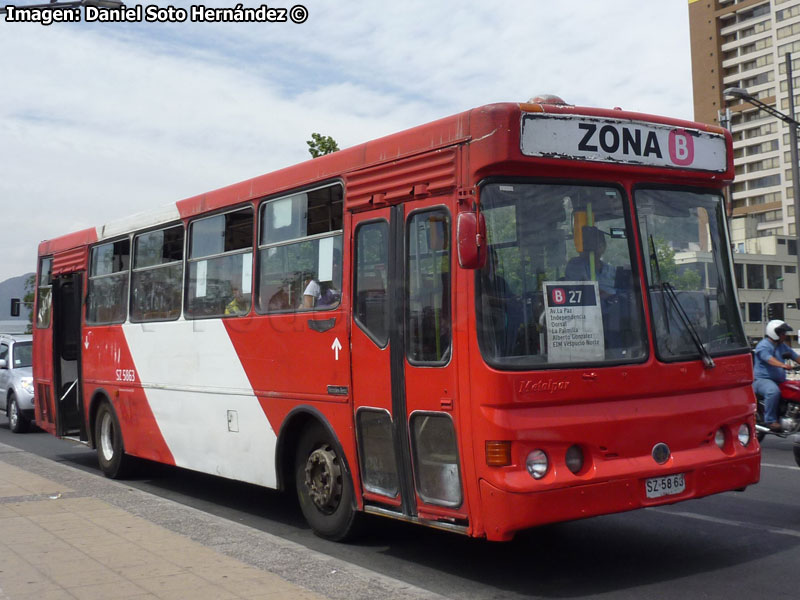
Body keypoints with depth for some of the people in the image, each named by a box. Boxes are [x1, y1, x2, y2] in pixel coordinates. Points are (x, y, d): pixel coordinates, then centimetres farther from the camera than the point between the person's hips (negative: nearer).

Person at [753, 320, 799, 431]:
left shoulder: (782, 345, 20)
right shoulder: (763, 345, -10)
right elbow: (769, 359, -28)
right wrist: (782, 365, -45)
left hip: (779, 380, 9)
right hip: (762, 379, -9)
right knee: (774, 391, -38)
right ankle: (770, 420, -28)